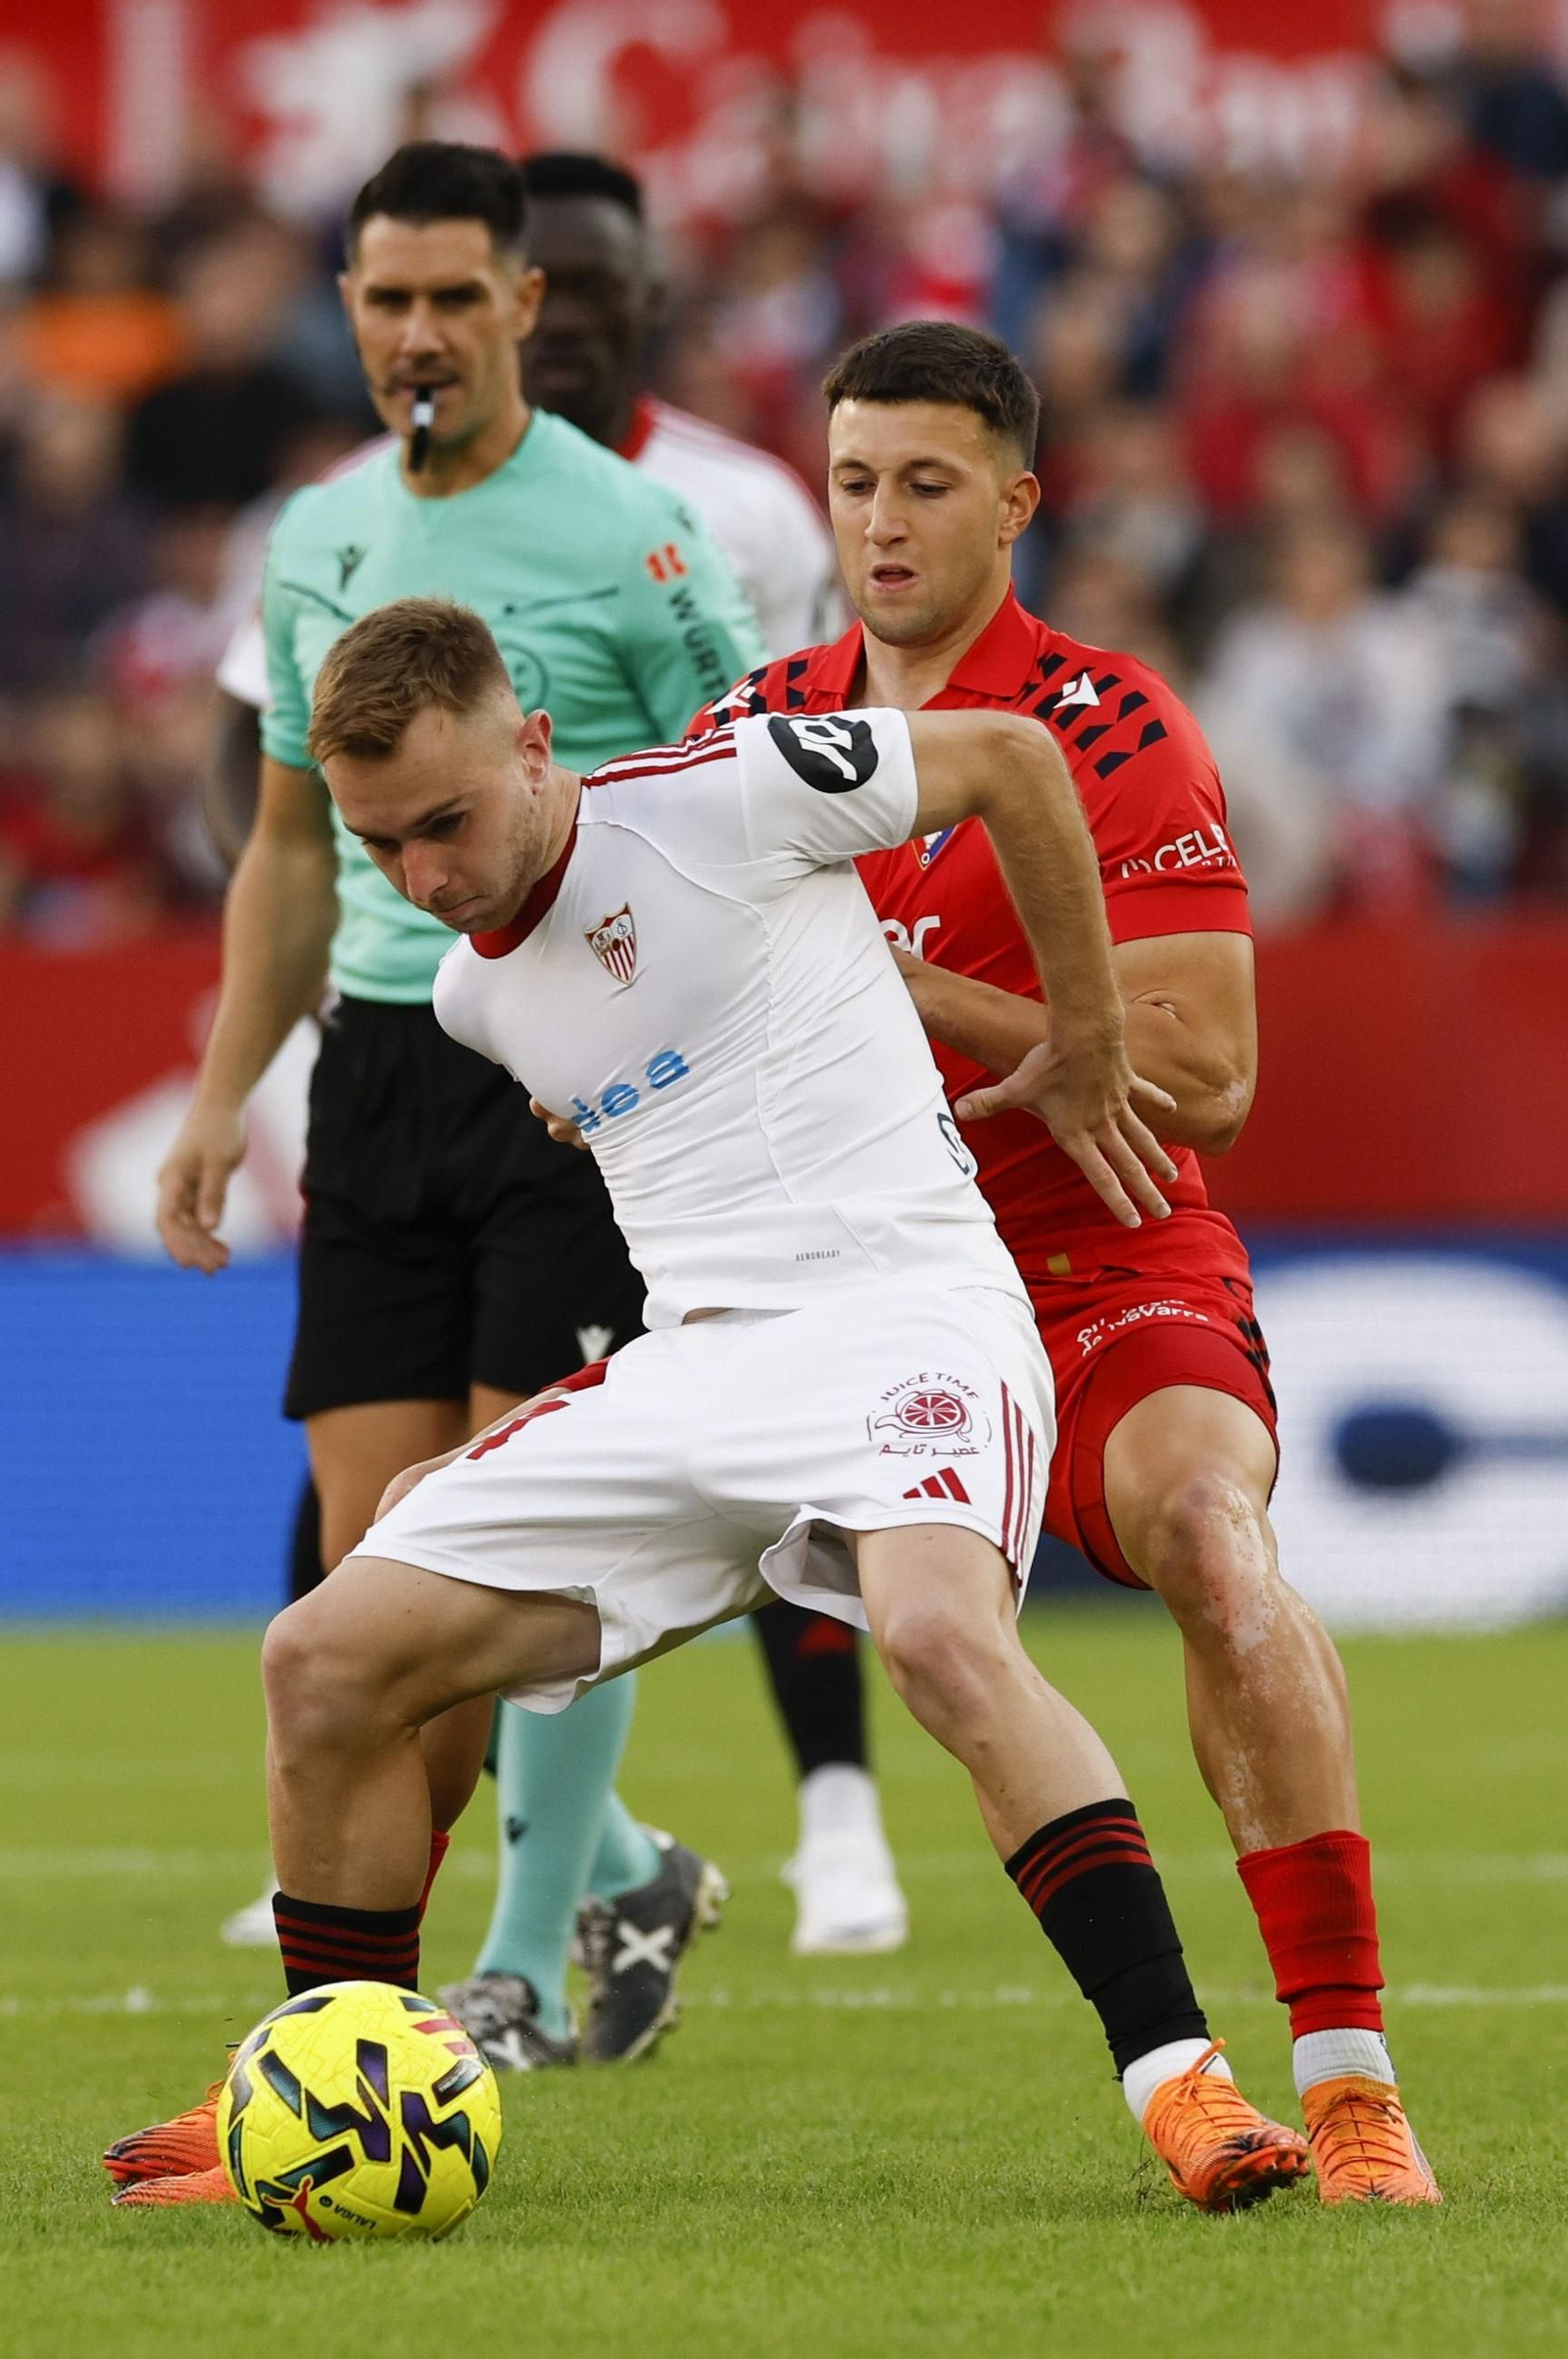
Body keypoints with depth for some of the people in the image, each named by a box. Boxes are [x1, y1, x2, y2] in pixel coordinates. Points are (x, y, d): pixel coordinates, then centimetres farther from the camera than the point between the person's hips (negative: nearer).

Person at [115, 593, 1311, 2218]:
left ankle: (1180, 2083, -35)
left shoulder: (715, 798, -8)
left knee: (942, 1634, -37)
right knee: (326, 1657, -3)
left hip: (899, 1309, -7)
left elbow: (1010, 757, 2)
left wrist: (1082, 1047, 7)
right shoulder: (475, 996, 14)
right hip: (687, 1360, 7)